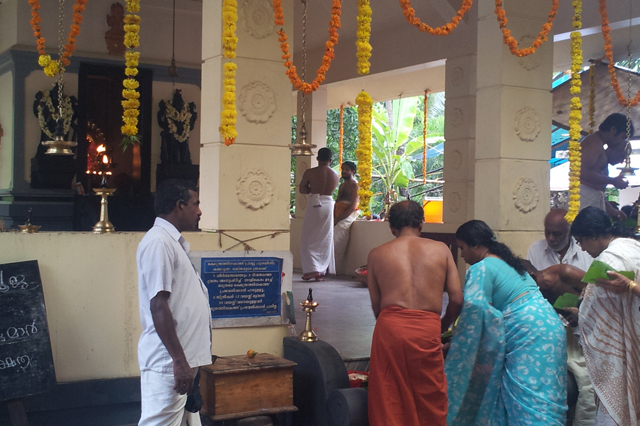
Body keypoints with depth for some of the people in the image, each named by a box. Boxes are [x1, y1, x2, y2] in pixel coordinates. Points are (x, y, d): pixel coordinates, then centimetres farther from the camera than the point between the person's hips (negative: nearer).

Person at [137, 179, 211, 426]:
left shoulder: (175, 242, 17)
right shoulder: (158, 243, -13)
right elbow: (158, 306, -20)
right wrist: (179, 360, -22)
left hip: (185, 358, 10)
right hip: (168, 362, -10)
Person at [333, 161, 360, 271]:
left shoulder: (355, 185, -2)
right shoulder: (342, 186, 24)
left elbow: (352, 207, -11)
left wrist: (338, 219, -16)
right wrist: (333, 217, 0)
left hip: (349, 215, -7)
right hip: (339, 215, 7)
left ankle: (333, 268, -24)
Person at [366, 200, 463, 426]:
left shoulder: (377, 254, 12)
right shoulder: (440, 249, 11)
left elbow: (376, 306, 9)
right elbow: (457, 299, 8)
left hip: (389, 326, 1)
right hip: (427, 329, 0)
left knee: (389, 403, 9)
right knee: (430, 400, 11)